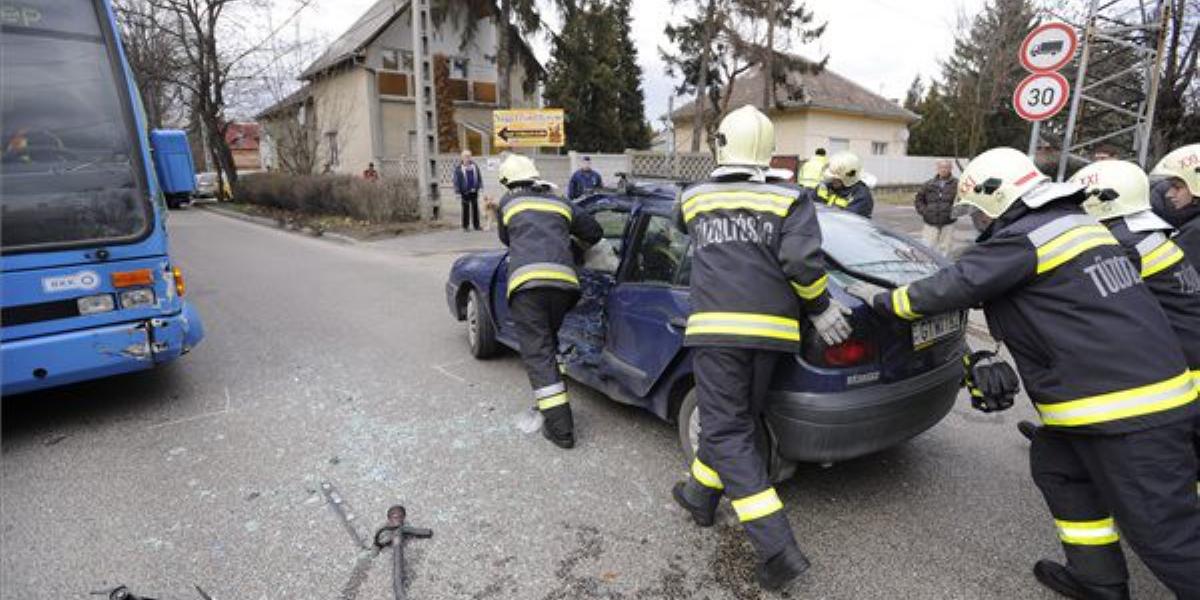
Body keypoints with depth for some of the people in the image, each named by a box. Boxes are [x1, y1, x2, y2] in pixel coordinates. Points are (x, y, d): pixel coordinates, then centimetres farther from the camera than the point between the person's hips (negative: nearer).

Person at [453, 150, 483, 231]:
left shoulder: (474, 166, 6)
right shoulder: (458, 168, -5)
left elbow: (479, 177, 11)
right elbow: (456, 180, -5)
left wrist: (480, 186, 3)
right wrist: (457, 192, -9)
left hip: (474, 191, 4)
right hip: (465, 192, -4)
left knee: (475, 208, 9)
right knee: (466, 209, 1)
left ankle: (476, 225, 17)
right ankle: (465, 226, 10)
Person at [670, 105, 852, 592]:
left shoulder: (694, 198, 10)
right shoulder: (790, 199, 4)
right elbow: (802, 261, -9)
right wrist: (819, 308, 5)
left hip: (715, 327, -2)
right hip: (769, 329, 2)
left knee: (726, 431, 2)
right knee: (731, 419, 20)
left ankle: (777, 548, -3)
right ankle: (700, 496, 37)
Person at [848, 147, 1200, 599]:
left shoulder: (1025, 238, -16)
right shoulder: (1075, 223, 14)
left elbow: (950, 288, -16)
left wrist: (881, 299, -4)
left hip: (1128, 410, -10)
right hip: (1151, 383, 10)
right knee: (1056, 466, 20)